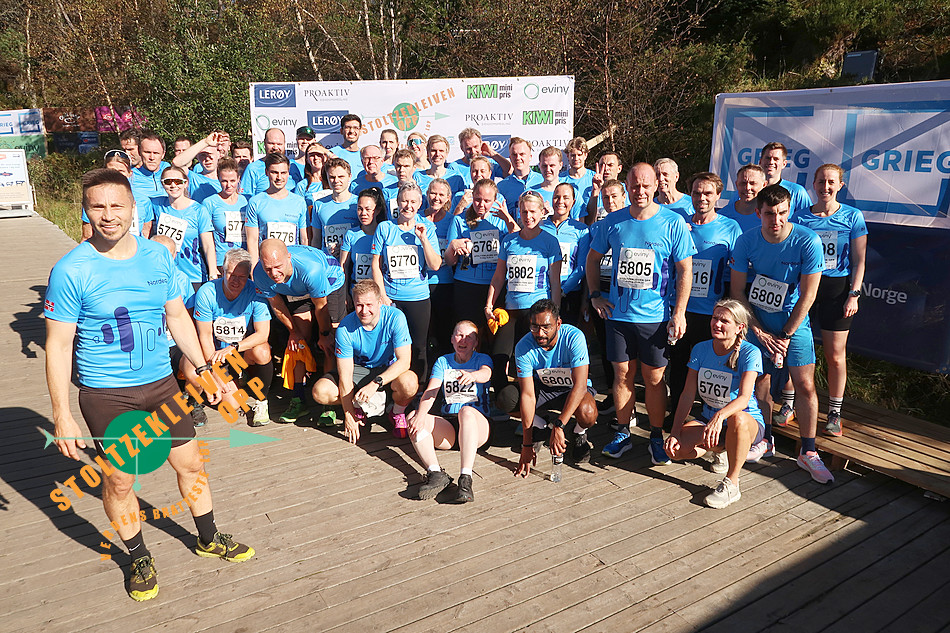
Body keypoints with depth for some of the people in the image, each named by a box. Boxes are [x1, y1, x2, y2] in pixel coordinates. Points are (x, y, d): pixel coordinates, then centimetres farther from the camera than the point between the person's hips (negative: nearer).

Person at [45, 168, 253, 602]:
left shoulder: (158, 256, -2)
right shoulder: (71, 271, -14)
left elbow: (177, 317, 10)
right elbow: (58, 346, -10)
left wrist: (204, 368, 8)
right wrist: (61, 416, -12)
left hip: (161, 382, 4)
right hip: (106, 393, -3)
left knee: (190, 463, 12)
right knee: (119, 482, 7)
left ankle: (209, 539, 35)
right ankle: (140, 559, 31)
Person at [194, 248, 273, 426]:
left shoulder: (255, 293, -16)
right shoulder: (206, 293, -16)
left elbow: (263, 334, -20)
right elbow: (205, 336, -10)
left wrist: (232, 348, -35)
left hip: (246, 351, 0)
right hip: (218, 353, 0)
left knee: (262, 352, -36)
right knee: (233, 405, -15)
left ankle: (261, 402, -11)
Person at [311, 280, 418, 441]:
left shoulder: (395, 317, -23)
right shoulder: (345, 328, -21)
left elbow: (404, 361, -26)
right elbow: (345, 375, -18)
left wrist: (375, 383, -39)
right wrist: (349, 415, -18)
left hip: (389, 369, -2)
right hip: (359, 369, 2)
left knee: (409, 384, -36)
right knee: (320, 392, -22)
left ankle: (397, 412, -1)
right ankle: (359, 405, 7)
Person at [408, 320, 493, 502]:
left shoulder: (482, 359, 9)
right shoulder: (443, 362, 15)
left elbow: (485, 374, -17)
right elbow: (430, 391, -1)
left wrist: (472, 375, -43)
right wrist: (420, 415, -22)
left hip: (478, 422, -3)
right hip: (447, 427, 3)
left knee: (466, 411, -37)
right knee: (412, 417, -22)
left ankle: (465, 478, -45)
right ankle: (436, 473, -38)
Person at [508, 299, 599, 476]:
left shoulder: (574, 337, -30)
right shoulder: (524, 347, -23)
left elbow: (580, 385, -35)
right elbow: (528, 395, -25)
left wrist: (559, 426, -45)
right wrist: (527, 444, -28)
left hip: (573, 389, -2)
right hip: (543, 388, 3)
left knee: (587, 413, -36)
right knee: (506, 399, -24)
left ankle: (580, 435, 4)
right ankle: (542, 428, 7)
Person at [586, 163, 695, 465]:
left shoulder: (673, 223, -5)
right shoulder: (613, 222, 2)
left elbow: (684, 270, -4)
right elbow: (593, 258, 15)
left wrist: (679, 313, -9)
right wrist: (595, 295, 7)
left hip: (656, 316, -2)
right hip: (618, 314, 2)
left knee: (654, 377, 5)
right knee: (622, 374, 9)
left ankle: (656, 437, 21)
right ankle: (623, 433, 23)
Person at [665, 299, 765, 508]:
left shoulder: (750, 353, -15)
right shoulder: (700, 350, -3)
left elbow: (744, 397, -29)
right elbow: (688, 395, -6)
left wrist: (720, 416, -49)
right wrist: (675, 432, -17)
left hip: (749, 422, -4)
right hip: (708, 418, 5)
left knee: (737, 419, -42)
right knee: (674, 449, -21)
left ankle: (731, 484, -22)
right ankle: (720, 448, 12)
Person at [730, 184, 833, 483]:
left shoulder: (808, 241, -17)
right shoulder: (746, 241, -10)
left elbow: (807, 296, -14)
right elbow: (737, 290, -3)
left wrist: (785, 336, -11)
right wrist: (759, 332, -7)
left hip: (794, 322, -2)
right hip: (756, 322, 2)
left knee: (804, 385, -4)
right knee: (760, 380, 6)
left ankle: (808, 451, 9)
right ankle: (764, 439, 25)